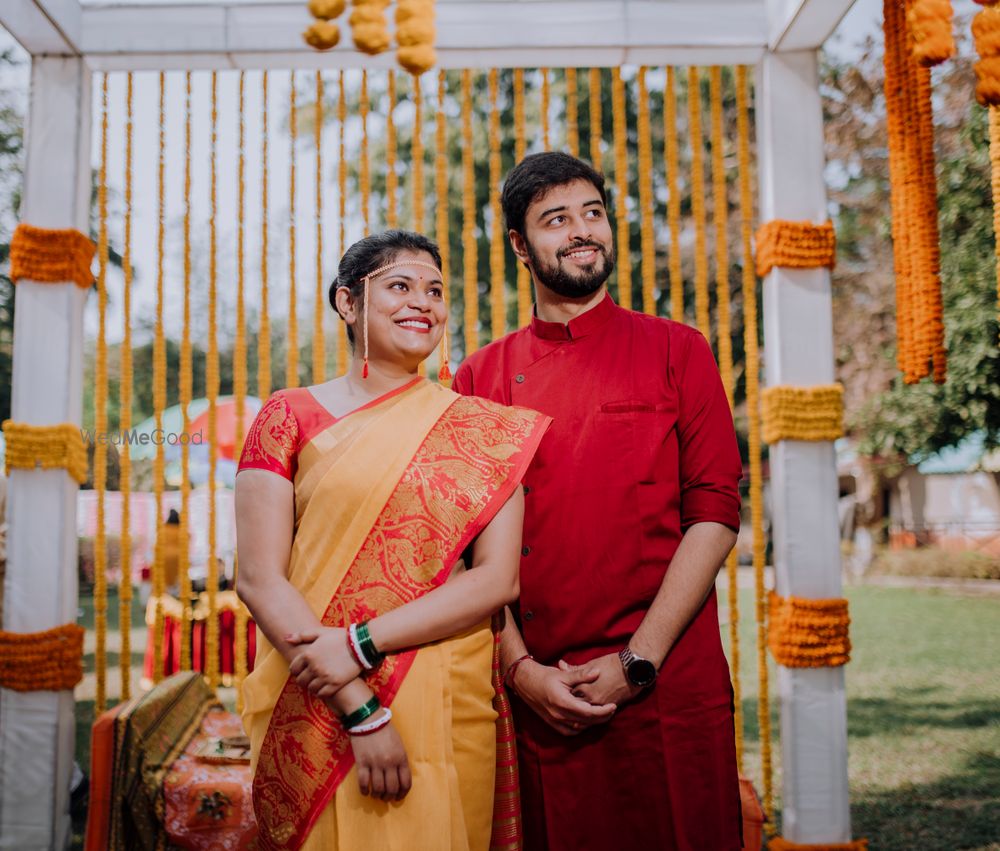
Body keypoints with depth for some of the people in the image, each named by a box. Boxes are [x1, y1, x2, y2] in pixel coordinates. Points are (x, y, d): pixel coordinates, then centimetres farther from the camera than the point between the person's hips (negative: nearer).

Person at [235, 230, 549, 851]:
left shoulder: (482, 430, 5)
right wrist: (359, 708, -15)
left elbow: (499, 580, -4)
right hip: (315, 713, -1)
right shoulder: (291, 416, 1)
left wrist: (362, 643, -15)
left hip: (448, 711, 1)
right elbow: (259, 578, -6)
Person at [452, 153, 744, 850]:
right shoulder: (481, 376, 7)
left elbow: (716, 513, -4)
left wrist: (637, 662, -10)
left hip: (668, 685, -1)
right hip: (536, 695, 2)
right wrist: (519, 667, -6)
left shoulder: (675, 350, 3)